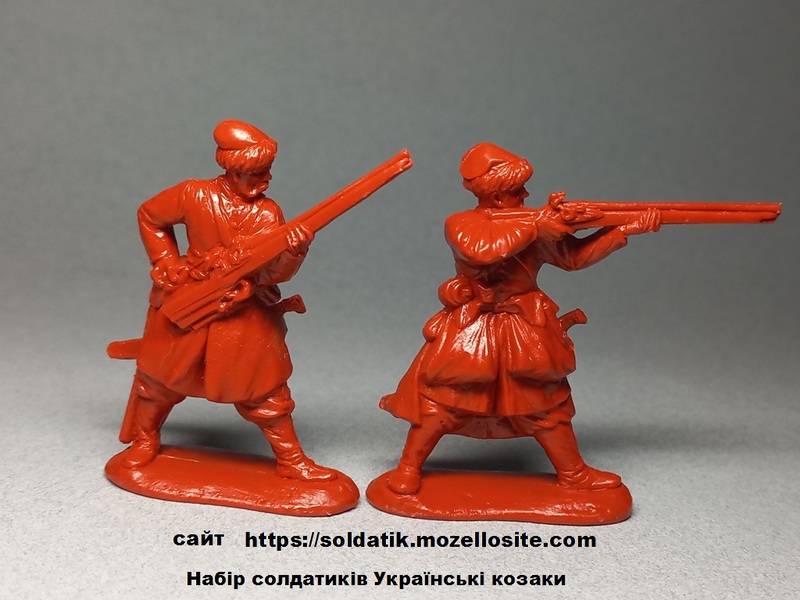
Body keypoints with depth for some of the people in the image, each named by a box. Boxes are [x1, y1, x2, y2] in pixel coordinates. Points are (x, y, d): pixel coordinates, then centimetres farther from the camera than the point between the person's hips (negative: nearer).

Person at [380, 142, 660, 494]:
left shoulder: (536, 226, 2)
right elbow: (483, 250, -32)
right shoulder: (460, 225, -10)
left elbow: (575, 255, 7)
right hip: (469, 331, -4)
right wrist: (534, 225, -28)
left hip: (524, 332, 4)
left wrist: (626, 230, 2)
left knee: (548, 402, 9)